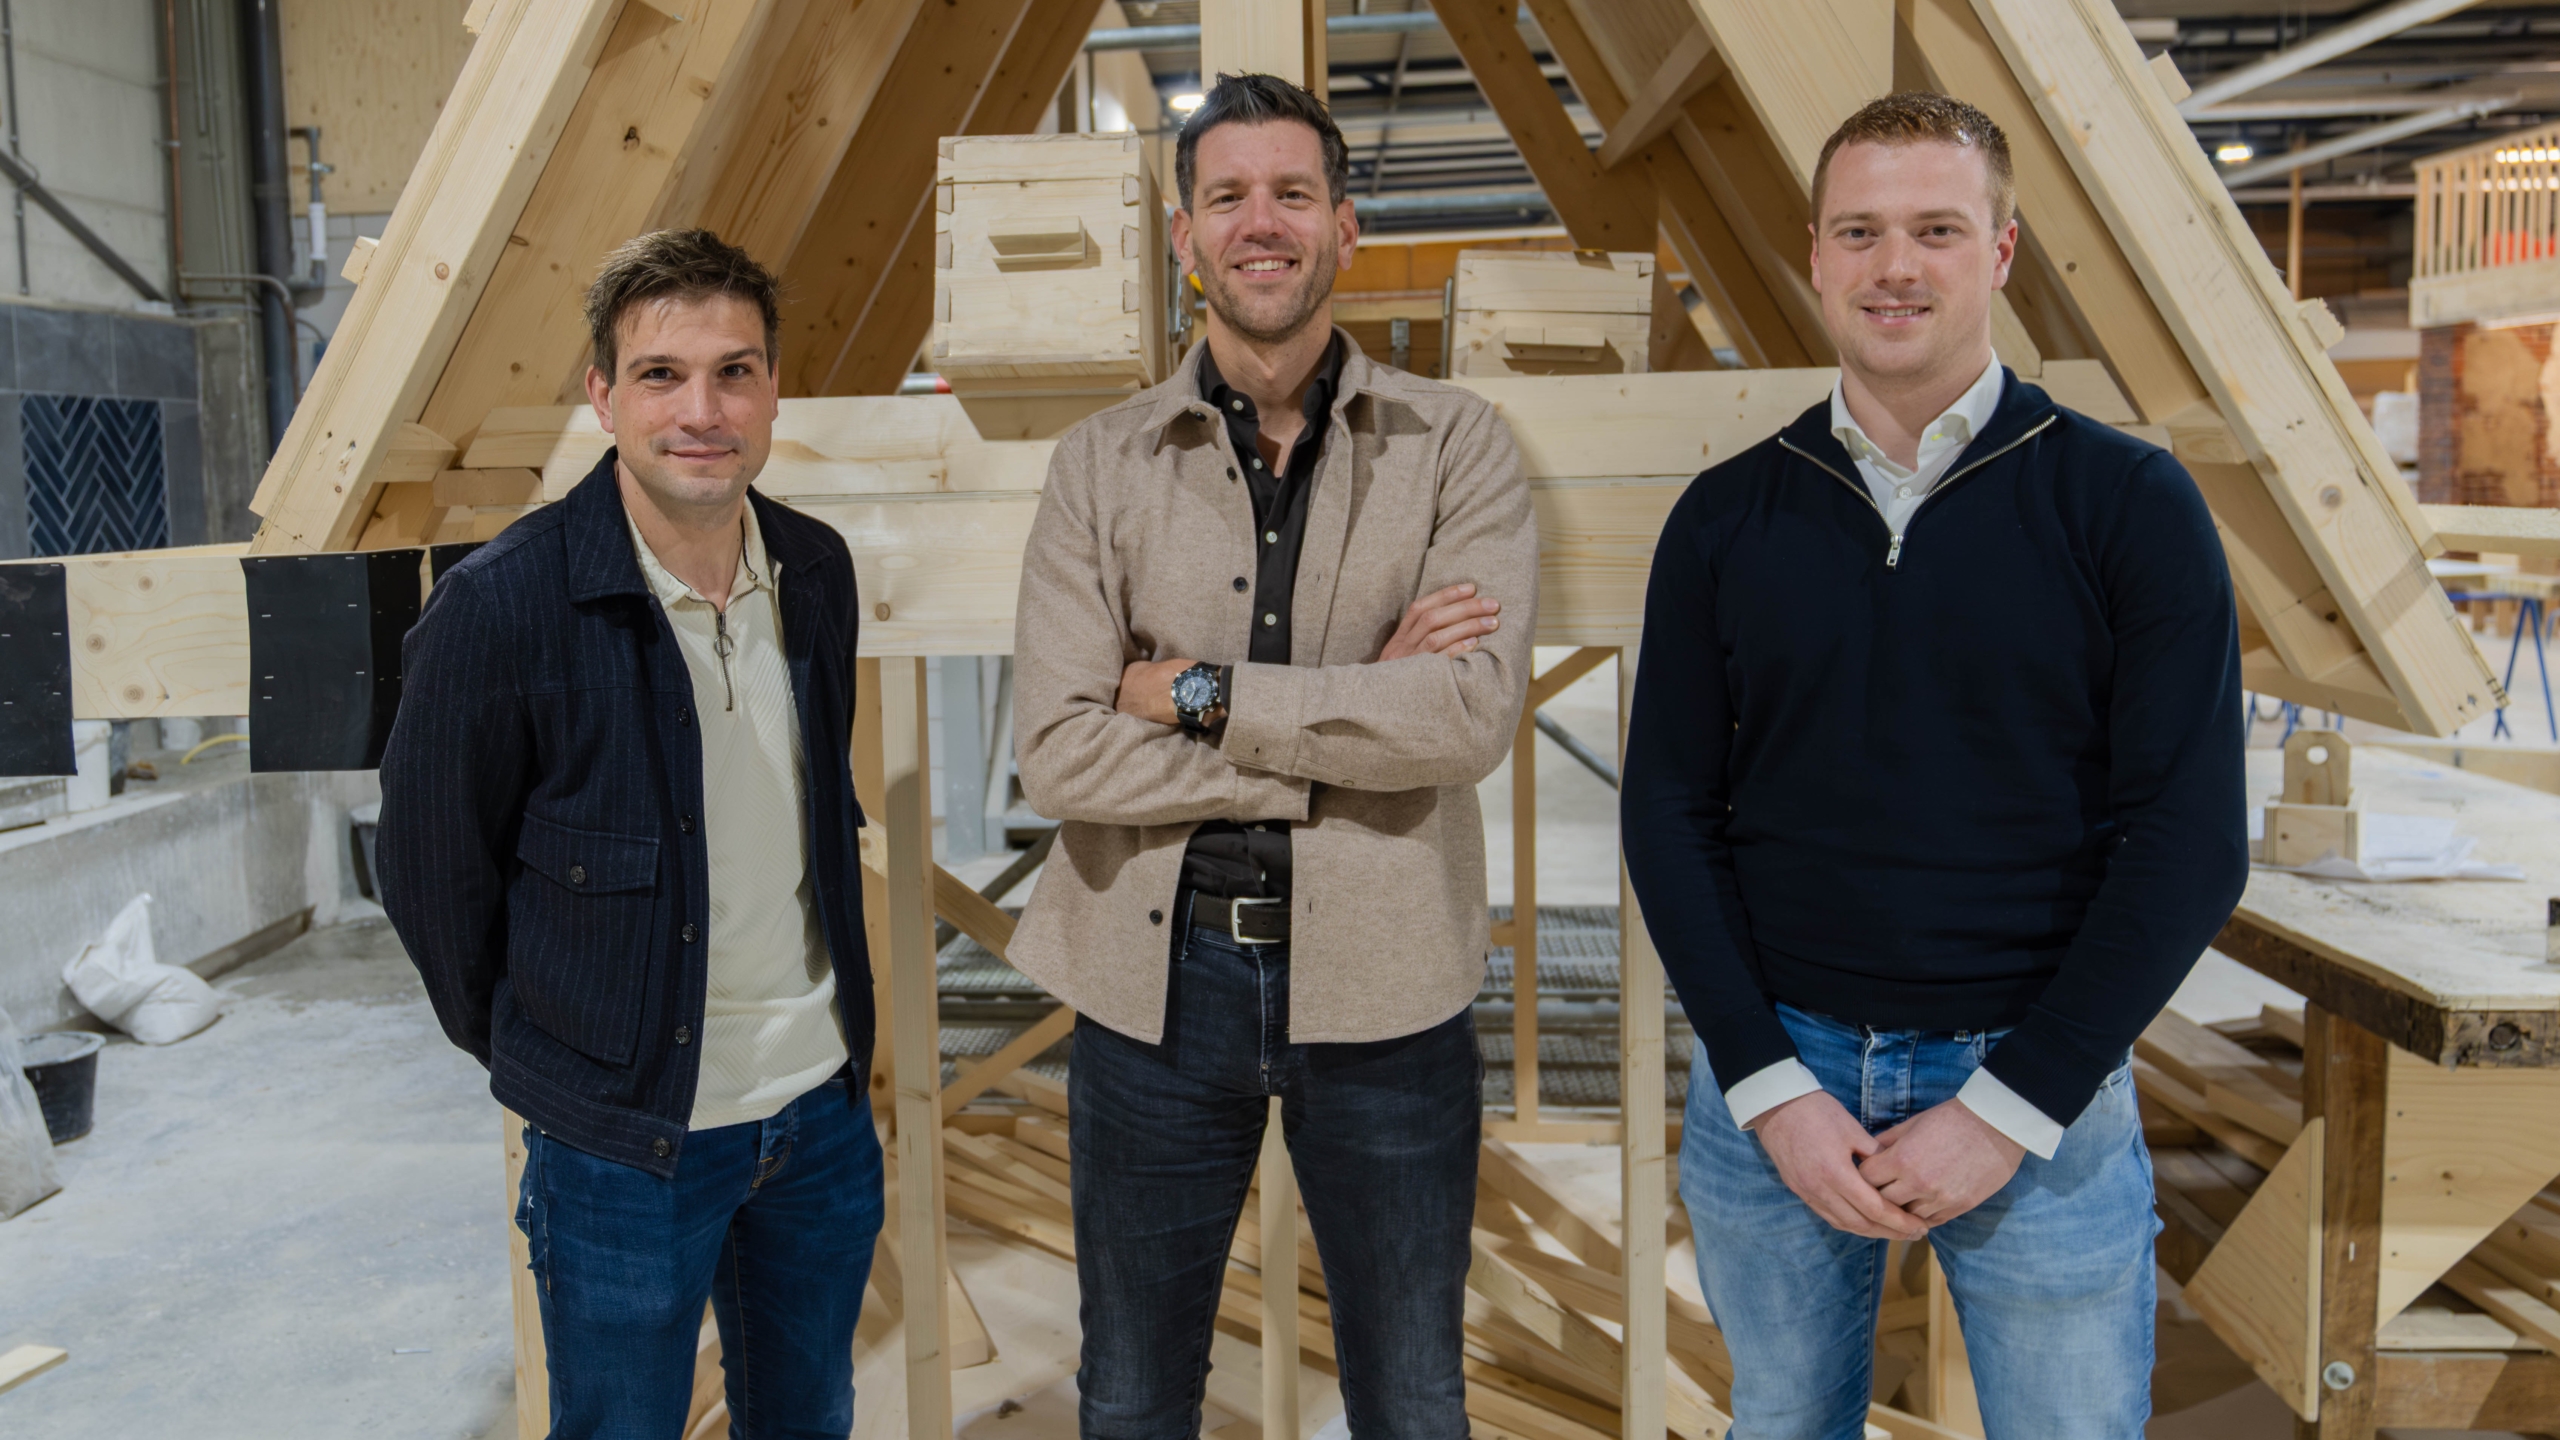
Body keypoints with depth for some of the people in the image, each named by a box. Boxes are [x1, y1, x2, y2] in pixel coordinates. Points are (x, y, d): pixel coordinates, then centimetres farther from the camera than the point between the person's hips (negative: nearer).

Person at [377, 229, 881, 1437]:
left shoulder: (816, 571, -2)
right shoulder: (501, 604, -18)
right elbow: (432, 875, -7)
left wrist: (815, 1020, 13)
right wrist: (538, 1053, 3)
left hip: (825, 1109, 5)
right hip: (624, 1139, -5)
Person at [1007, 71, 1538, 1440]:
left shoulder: (1454, 442, -3)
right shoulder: (1101, 463, 0)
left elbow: (1471, 712, -18)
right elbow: (1057, 753, -12)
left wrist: (1196, 693, -15)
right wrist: (1355, 722, -15)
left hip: (1383, 980, 0)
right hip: (1155, 974, 1)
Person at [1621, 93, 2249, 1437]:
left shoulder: (2129, 504, -5)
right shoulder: (1726, 517, 2)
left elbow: (2190, 836, -8)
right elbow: (1668, 811, 1)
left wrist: (2012, 1108, -12)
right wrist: (1770, 1087, -8)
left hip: (2034, 1084, -2)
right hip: (1770, 1075, 2)